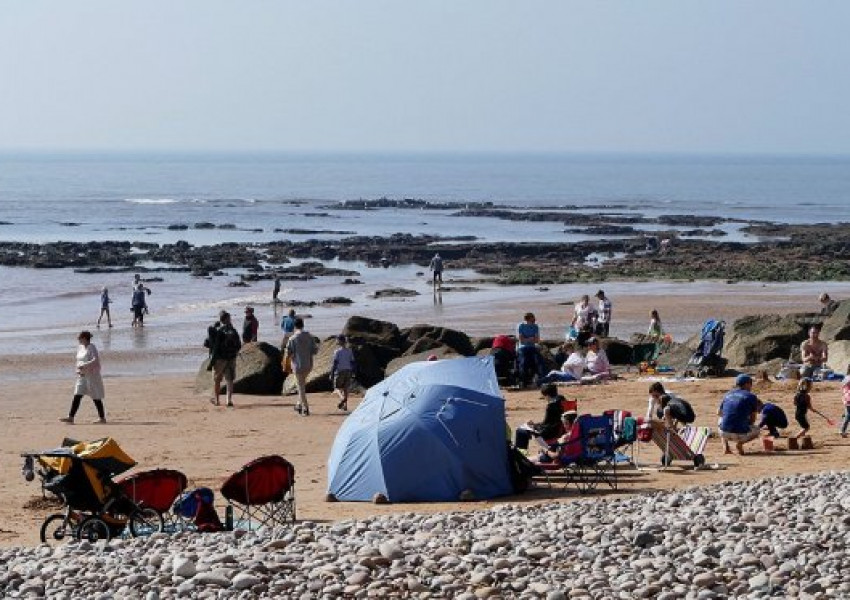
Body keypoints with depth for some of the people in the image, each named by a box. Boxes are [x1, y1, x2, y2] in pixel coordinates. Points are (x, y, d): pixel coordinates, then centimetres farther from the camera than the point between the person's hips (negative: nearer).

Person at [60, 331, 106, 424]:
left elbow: (96, 360, -24)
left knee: (96, 397, 0)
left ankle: (102, 418, 10)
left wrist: (84, 366, -29)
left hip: (92, 376, -8)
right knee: (77, 396, -1)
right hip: (82, 376, 8)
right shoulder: (80, 348, 12)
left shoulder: (92, 347, -12)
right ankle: (71, 417, -4)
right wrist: (78, 370, 3)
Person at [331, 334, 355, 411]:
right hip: (348, 371, 4)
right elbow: (352, 362, 7)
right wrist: (352, 373, 16)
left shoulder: (337, 351, -10)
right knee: (345, 388, 11)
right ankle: (345, 405, 9)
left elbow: (335, 363, -12)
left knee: (337, 388, 4)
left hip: (340, 371, -4)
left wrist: (331, 374, -7)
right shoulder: (349, 351, 3)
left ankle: (342, 398, -26)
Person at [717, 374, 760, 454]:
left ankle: (725, 446, 14)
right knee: (756, 430, 32)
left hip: (725, 433, 3)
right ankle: (740, 443, 0)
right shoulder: (751, 396, 1)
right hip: (741, 434, -3)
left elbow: (719, 413, 25)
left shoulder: (727, 395, 13)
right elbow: (752, 420, 5)